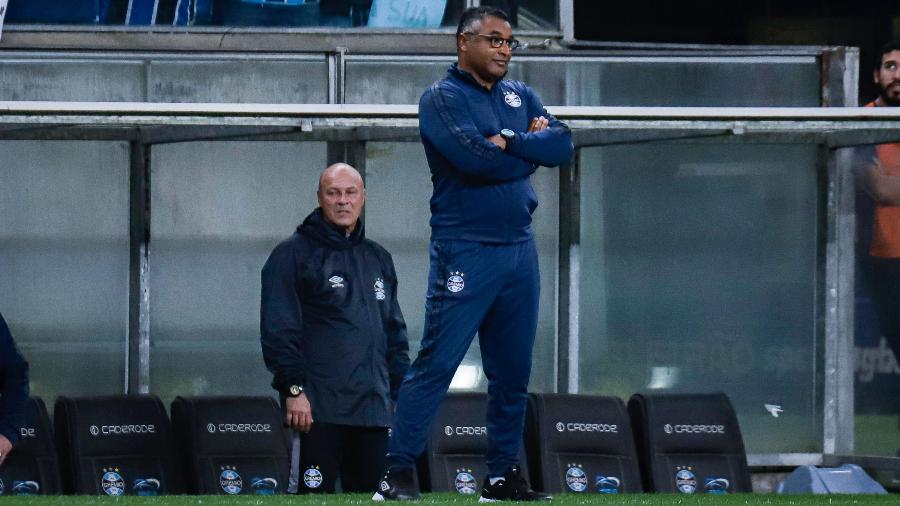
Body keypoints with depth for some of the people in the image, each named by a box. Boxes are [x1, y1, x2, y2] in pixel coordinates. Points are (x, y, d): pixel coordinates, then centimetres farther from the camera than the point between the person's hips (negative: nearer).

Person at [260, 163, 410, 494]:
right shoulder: (294, 255, 0)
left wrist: (401, 393, 16)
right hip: (318, 407, -6)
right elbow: (278, 329, -8)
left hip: (374, 408, 6)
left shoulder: (379, 259, 19)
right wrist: (293, 388, -16)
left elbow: (395, 333, 24)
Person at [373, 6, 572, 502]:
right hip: (466, 251, -7)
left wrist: (510, 142, -12)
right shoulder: (442, 98, -4)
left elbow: (561, 145, 1)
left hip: (519, 248, 7)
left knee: (513, 371, 9)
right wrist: (529, 152, -6)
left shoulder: (520, 97, 16)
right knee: (437, 363, -11)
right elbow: (473, 159, -20)